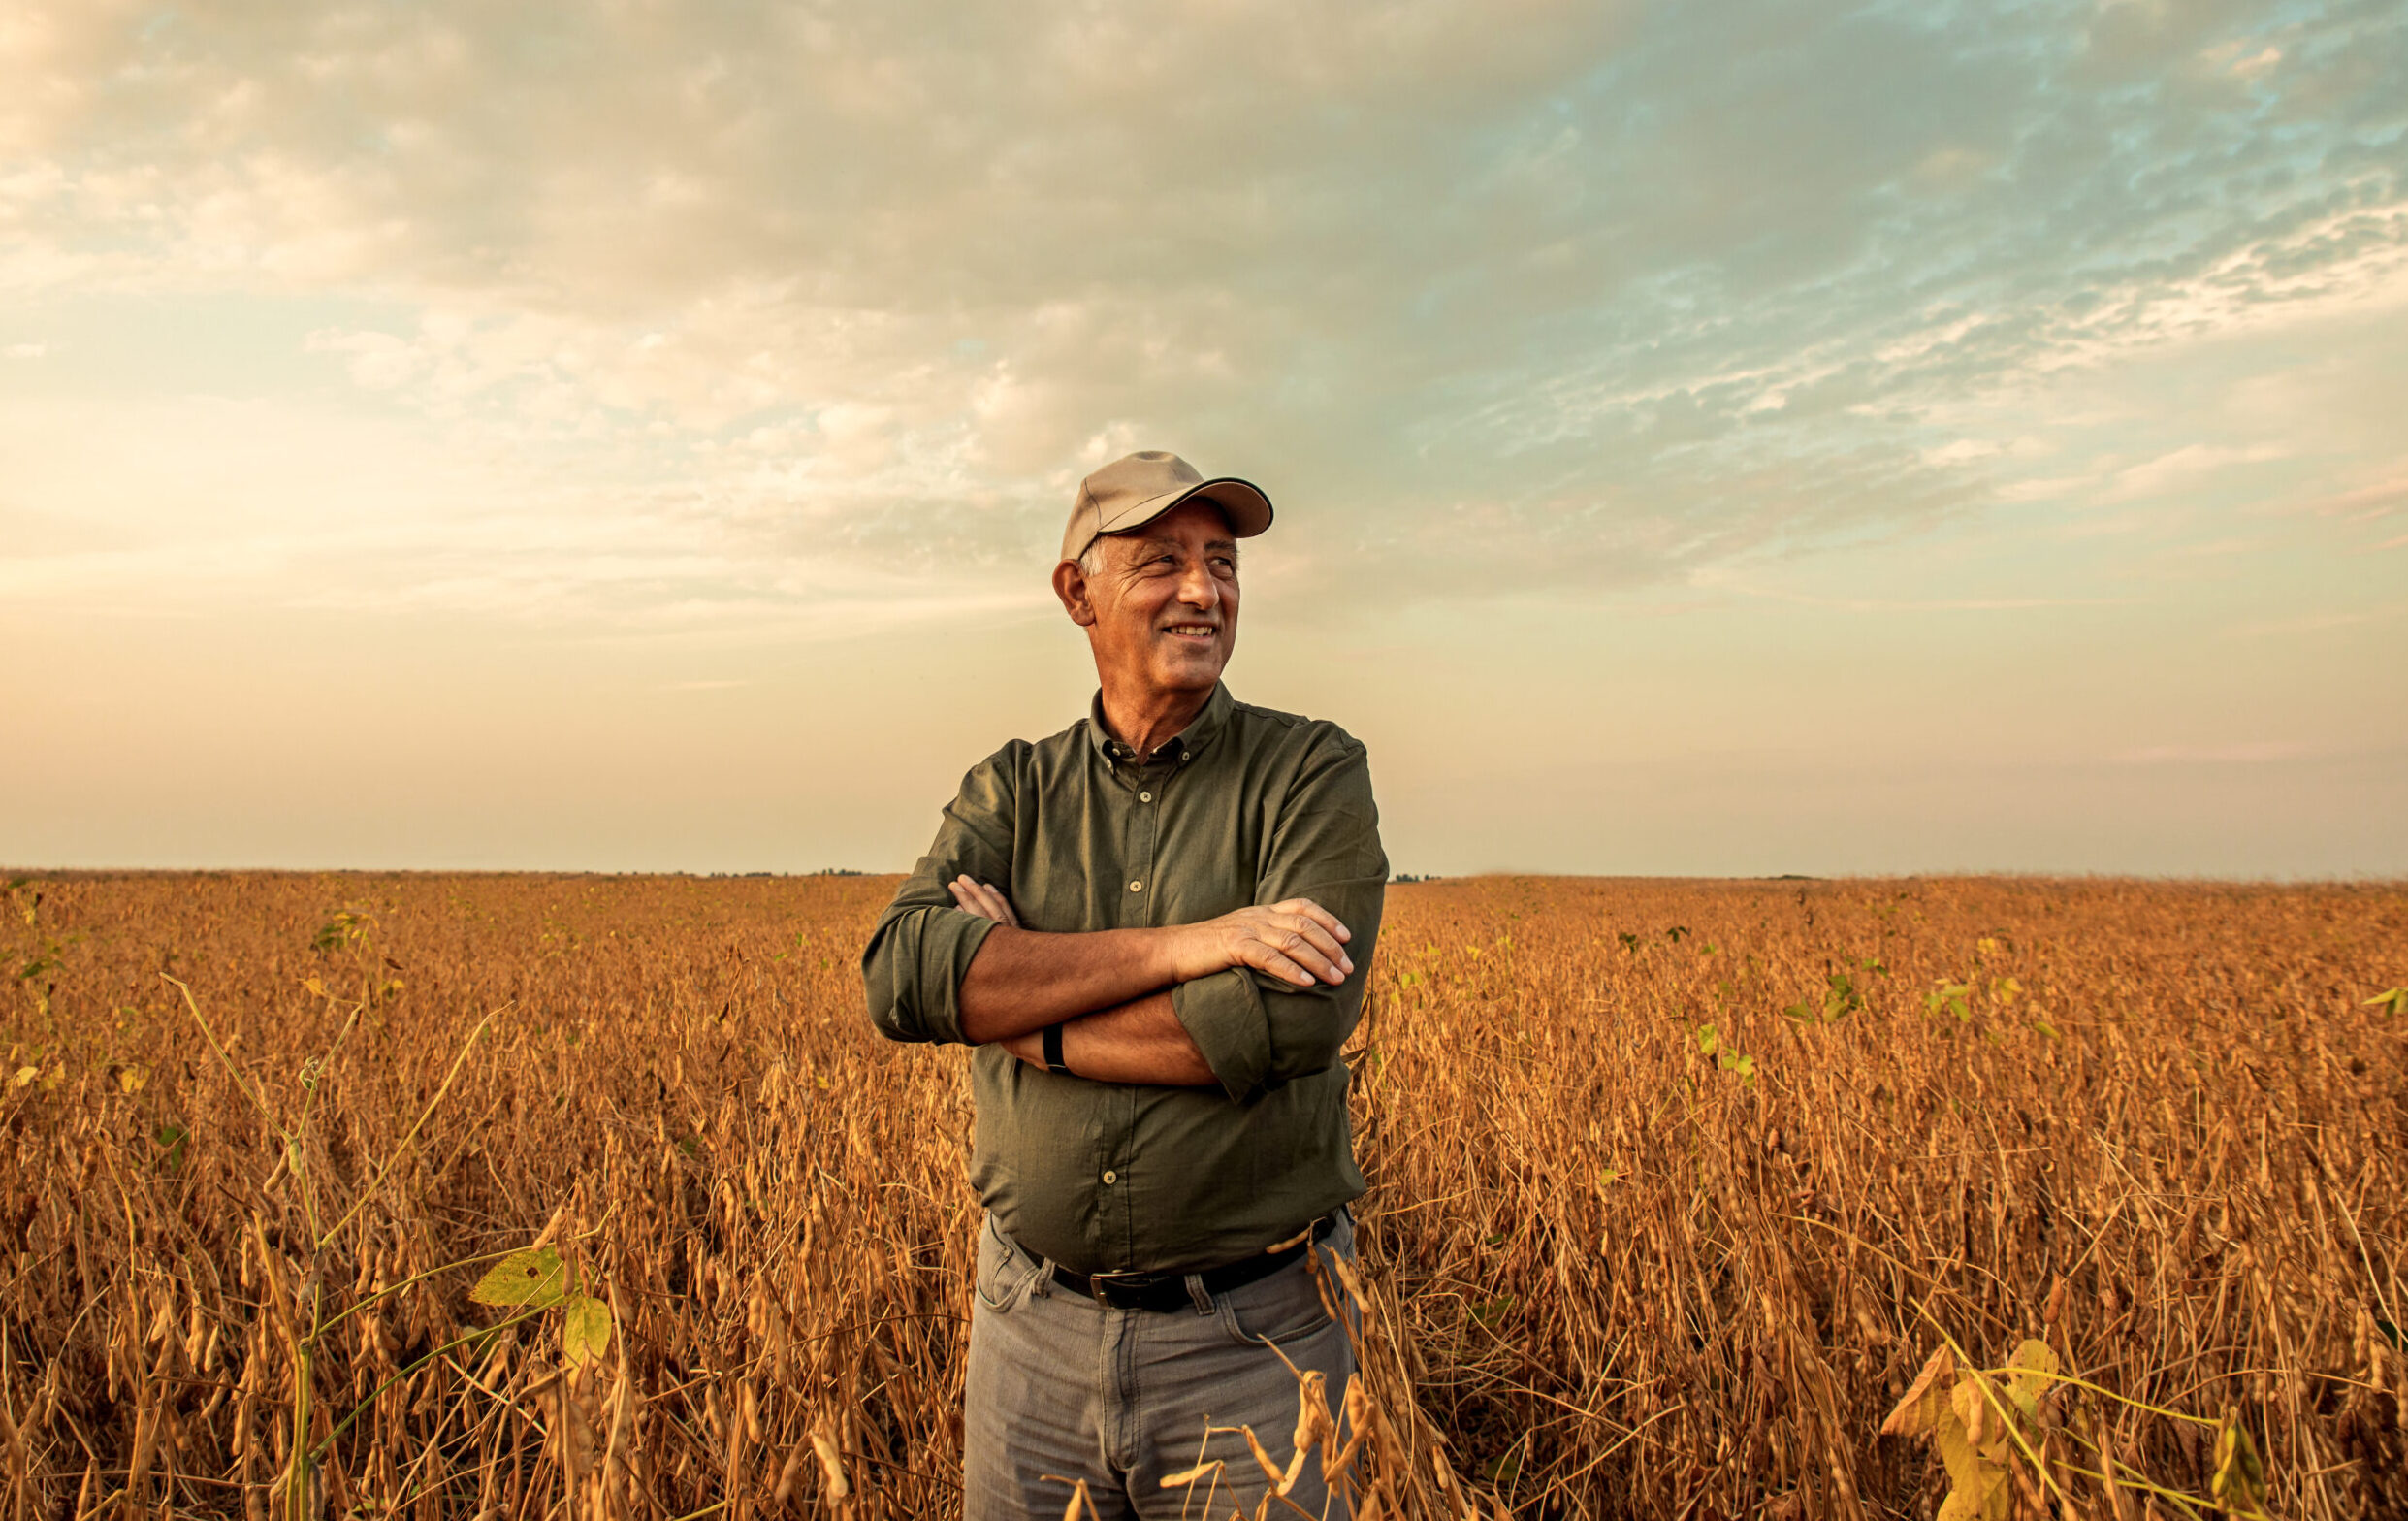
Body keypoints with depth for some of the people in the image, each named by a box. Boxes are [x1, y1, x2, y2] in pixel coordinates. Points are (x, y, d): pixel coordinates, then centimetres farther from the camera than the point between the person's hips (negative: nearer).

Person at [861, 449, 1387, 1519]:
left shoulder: (1314, 774, -5)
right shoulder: (1010, 791, 4)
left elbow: (1298, 1017, -20)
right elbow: (901, 977, -13)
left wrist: (1019, 1011, -13)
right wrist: (1179, 947, -21)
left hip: (1250, 1345, -2)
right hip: (1035, 1329, 3)